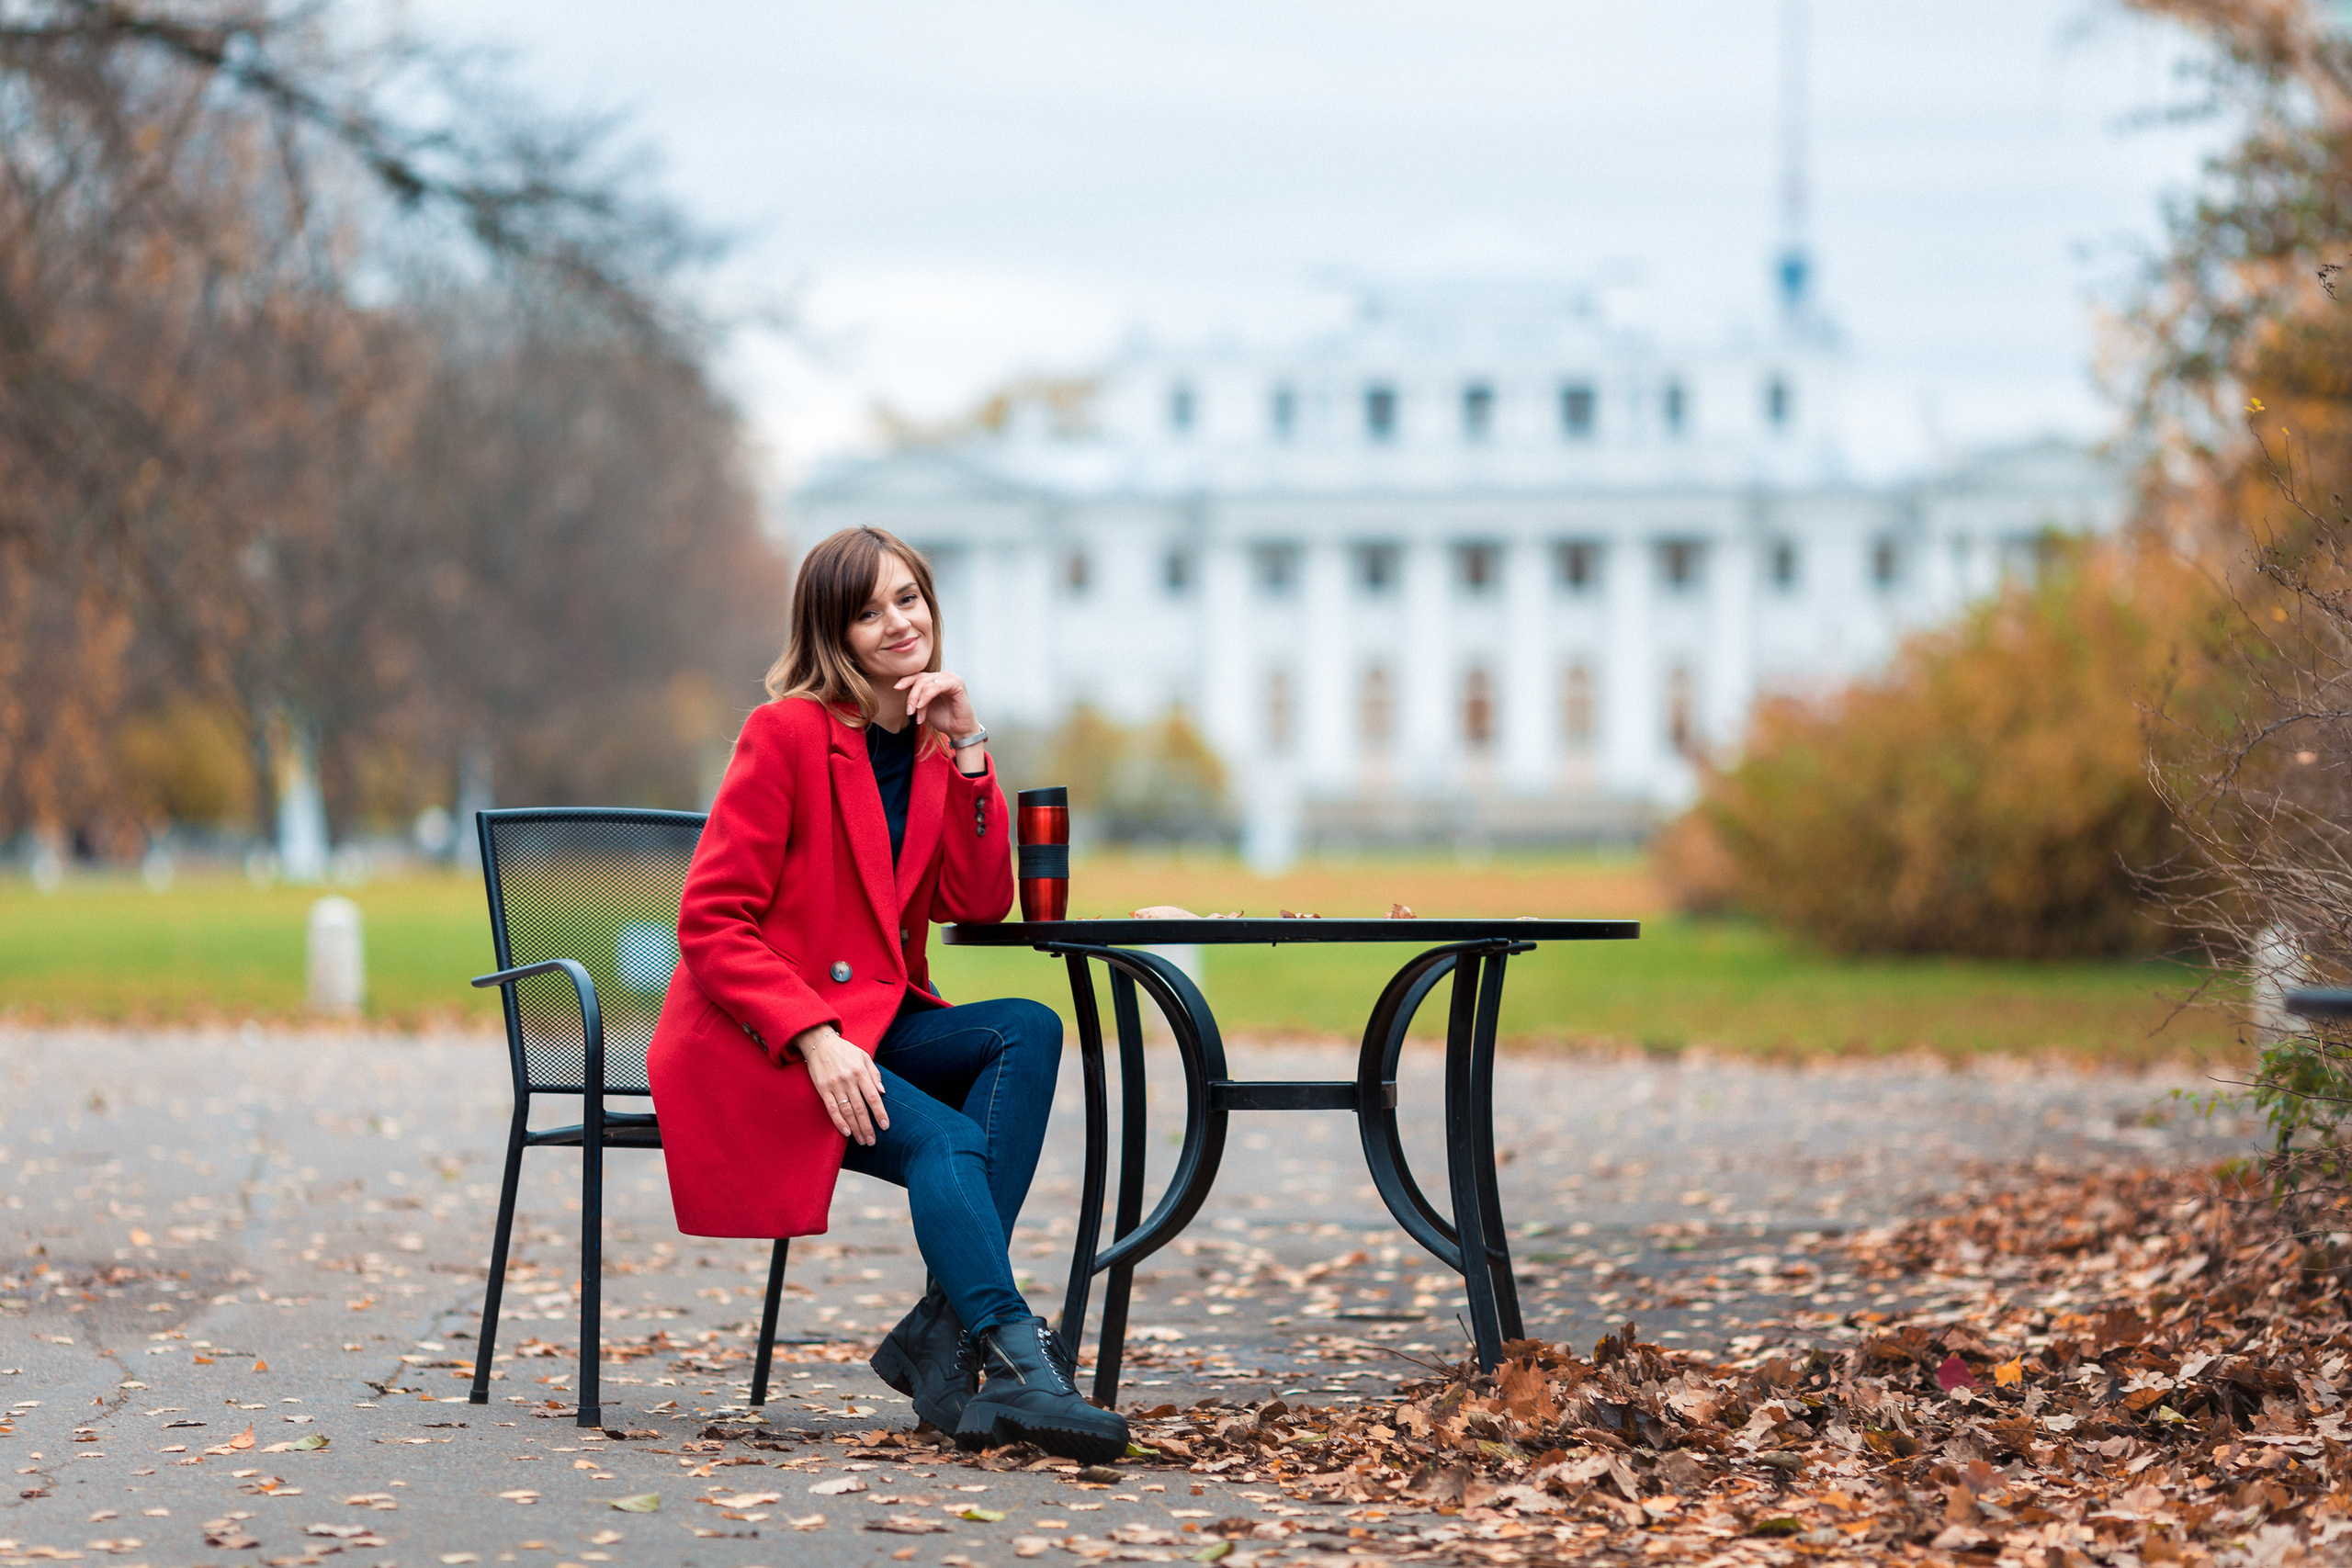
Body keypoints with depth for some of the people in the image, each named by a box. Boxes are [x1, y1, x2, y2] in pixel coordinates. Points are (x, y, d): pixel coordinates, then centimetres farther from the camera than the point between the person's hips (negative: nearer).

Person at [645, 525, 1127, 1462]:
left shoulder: (932, 743, 12)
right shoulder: (787, 733, -10)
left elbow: (977, 904, 0)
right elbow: (710, 921, -14)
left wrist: (967, 749, -6)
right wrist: (813, 1038, -25)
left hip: (870, 1024, 7)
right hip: (755, 1040, -7)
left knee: (1028, 1033, -20)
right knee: (944, 1142, -30)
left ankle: (942, 1338, -26)